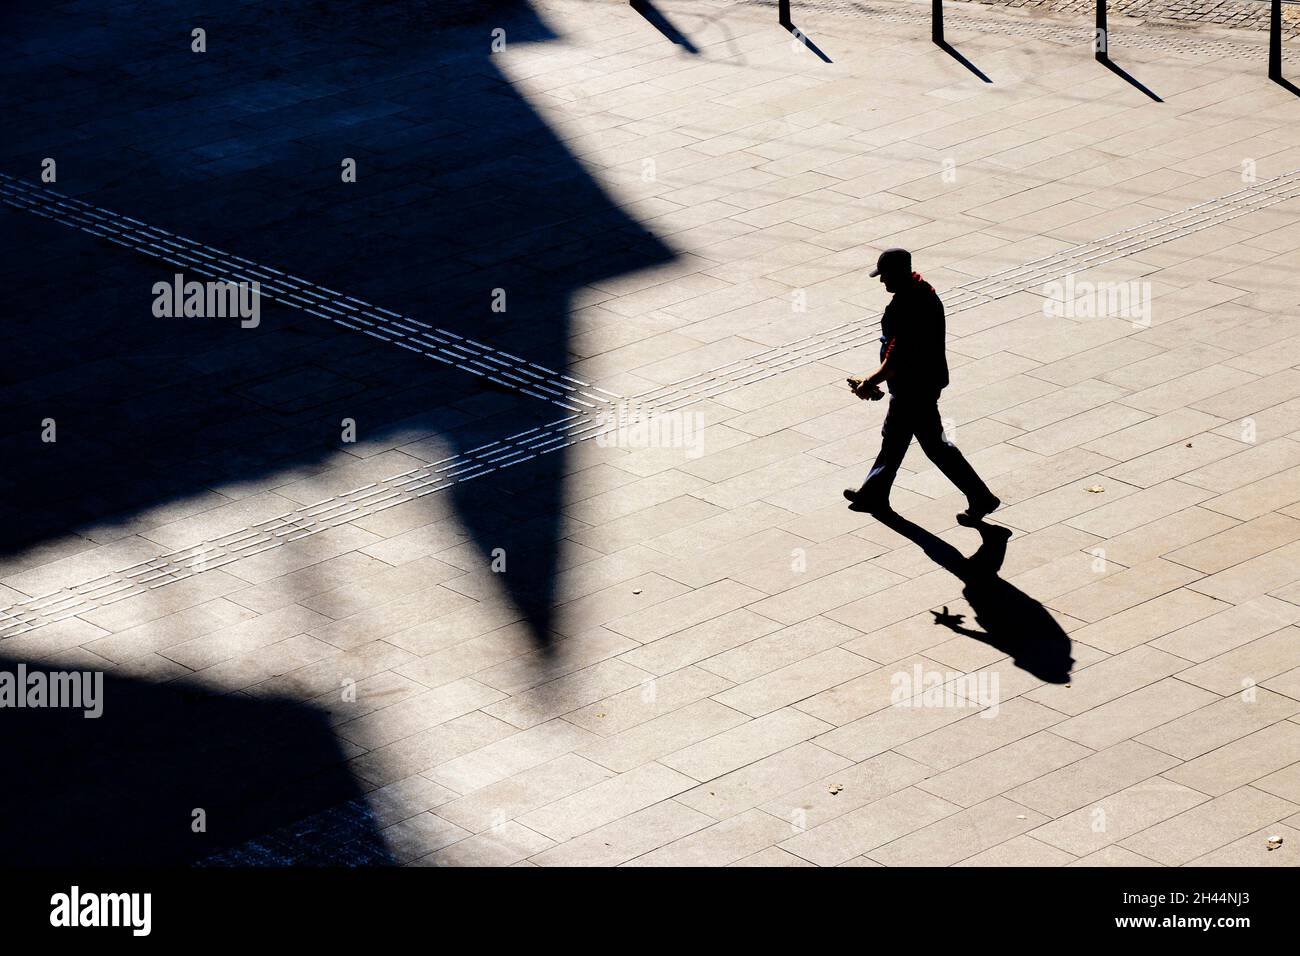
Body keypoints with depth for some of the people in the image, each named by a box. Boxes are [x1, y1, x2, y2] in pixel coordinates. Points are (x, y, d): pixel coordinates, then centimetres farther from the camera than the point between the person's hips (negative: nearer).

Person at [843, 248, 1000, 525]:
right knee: (893, 437, 23)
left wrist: (870, 382, -15)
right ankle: (874, 494, 38)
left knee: (934, 445, 1)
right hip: (927, 378, 10)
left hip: (914, 389, -10)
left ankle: (980, 498, 7)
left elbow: (896, 360, -28)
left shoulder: (906, 309, -29)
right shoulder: (923, 292, 3)